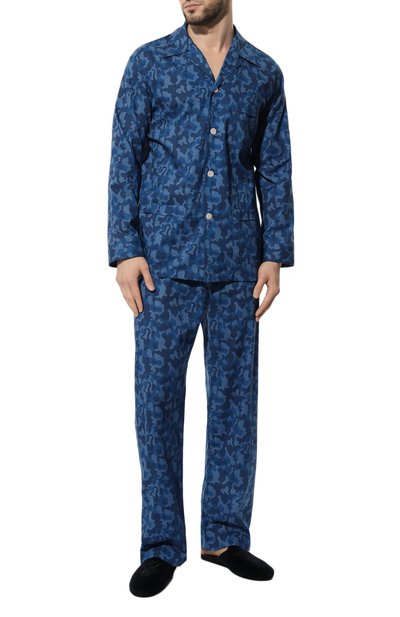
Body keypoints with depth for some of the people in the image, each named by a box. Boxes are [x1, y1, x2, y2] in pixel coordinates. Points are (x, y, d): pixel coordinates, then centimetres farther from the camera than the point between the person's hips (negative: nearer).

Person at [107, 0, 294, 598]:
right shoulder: (149, 62, 4)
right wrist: (125, 250, -9)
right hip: (165, 262, -2)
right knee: (157, 398, 1)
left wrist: (275, 254, 2)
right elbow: (124, 160, 0)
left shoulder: (264, 73, 10)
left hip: (236, 263, 2)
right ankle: (162, 546, 13)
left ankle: (225, 536, 21)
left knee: (235, 398, 7)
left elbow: (275, 171, 10)